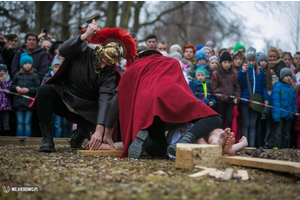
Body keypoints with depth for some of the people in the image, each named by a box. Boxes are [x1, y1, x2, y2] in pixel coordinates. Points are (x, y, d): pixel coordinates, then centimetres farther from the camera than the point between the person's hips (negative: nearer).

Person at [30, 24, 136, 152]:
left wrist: (100, 130, -38)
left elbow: (105, 99, -26)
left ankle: (80, 133, 20)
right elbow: (63, 51, -31)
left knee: (99, 140, -19)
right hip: (63, 97, -1)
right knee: (45, 90, -33)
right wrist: (85, 36, -44)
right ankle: (47, 139, -23)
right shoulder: (84, 49, -13)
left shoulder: (110, 73, -14)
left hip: (84, 110, 1)